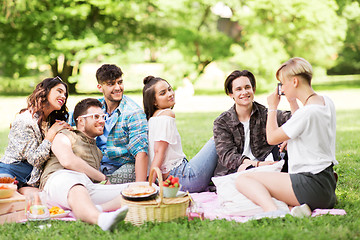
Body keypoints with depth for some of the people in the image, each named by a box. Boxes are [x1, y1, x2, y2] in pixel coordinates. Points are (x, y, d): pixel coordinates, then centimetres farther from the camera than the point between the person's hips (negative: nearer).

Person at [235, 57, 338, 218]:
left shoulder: (307, 112, -20)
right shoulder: (326, 102, 8)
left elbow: (272, 138, -9)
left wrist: (272, 107, 4)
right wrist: (293, 102, 25)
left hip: (311, 185, -10)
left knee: (243, 179, -12)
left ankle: (272, 211, -36)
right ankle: (294, 206, 0)